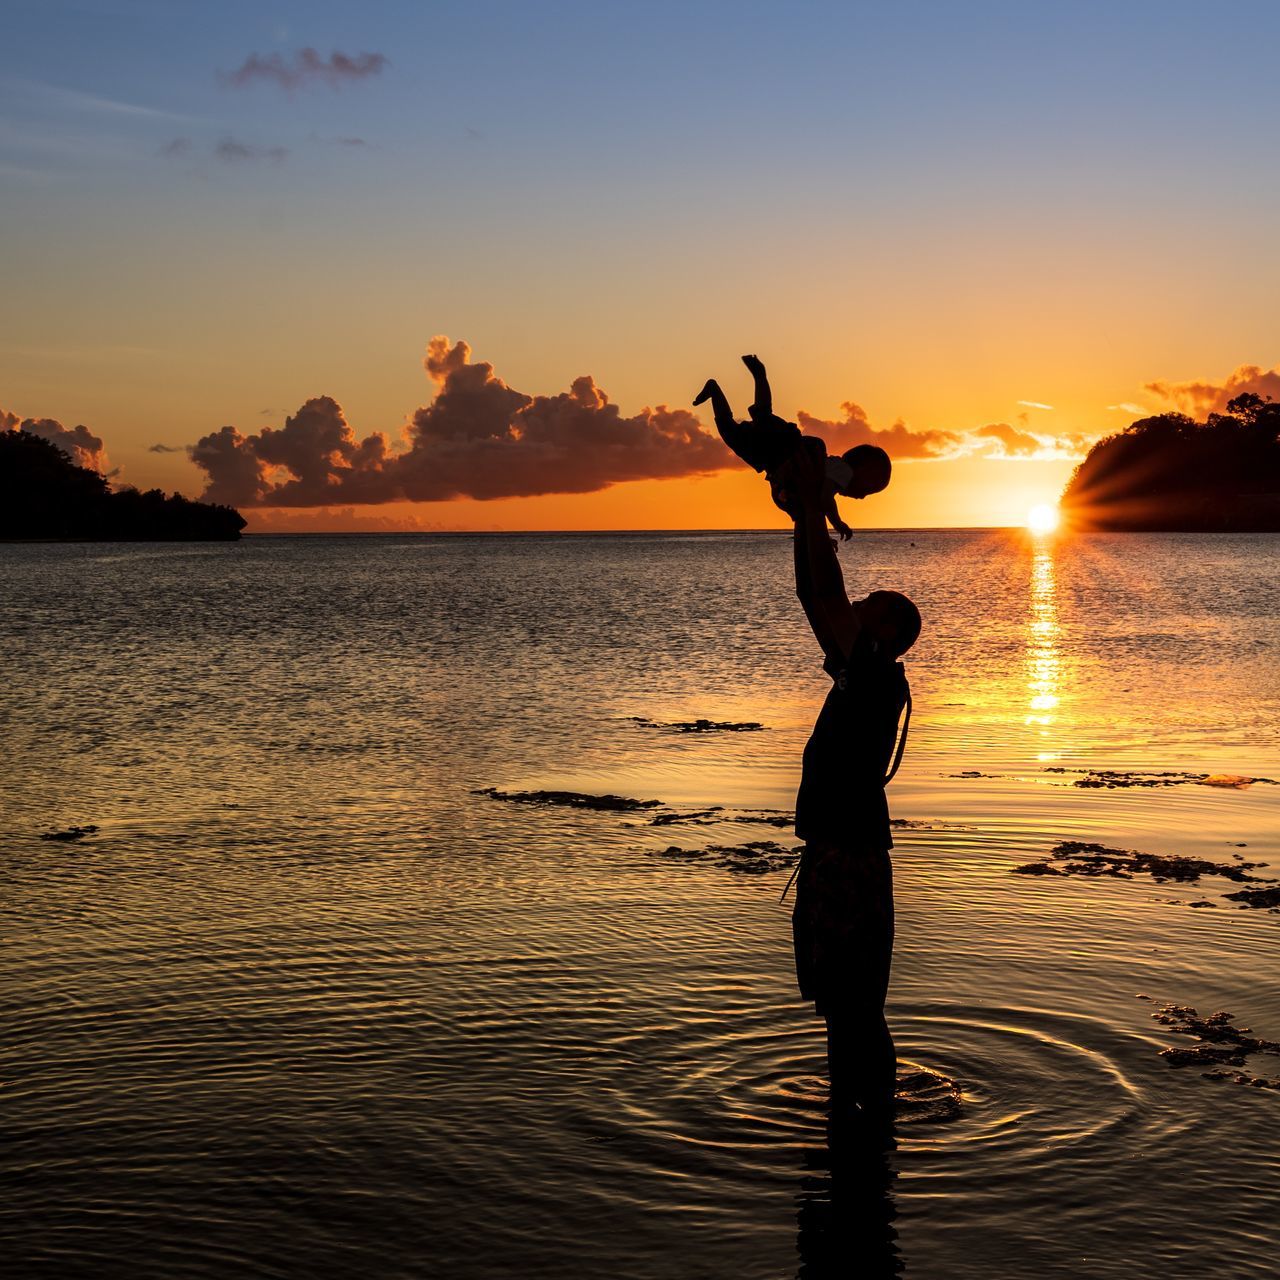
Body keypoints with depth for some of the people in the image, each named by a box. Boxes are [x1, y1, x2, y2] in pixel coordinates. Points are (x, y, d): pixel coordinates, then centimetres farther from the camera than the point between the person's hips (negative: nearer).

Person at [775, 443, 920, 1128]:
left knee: (854, 997, -3)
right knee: (837, 992, 17)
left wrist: (813, 506, -16)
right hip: (830, 850, 10)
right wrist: (803, 519, 9)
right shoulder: (857, 675, 11)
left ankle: (873, 1100, 6)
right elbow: (812, 598, 14)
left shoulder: (879, 678, -13)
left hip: (852, 854, -10)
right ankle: (847, 1097, 28)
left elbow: (828, 595, -20)